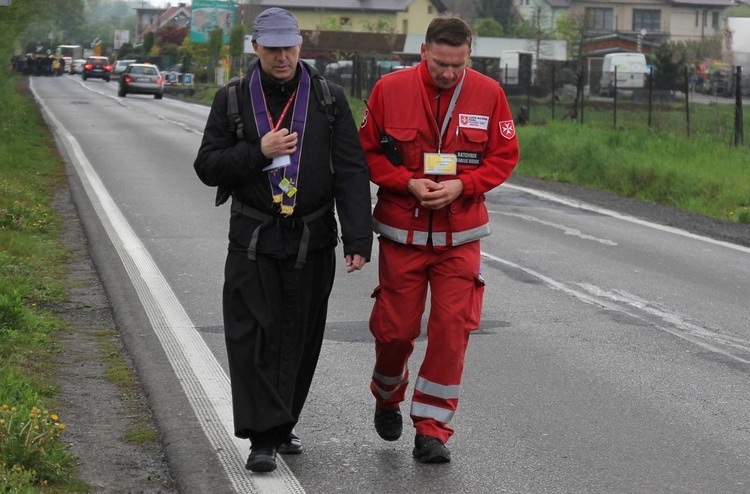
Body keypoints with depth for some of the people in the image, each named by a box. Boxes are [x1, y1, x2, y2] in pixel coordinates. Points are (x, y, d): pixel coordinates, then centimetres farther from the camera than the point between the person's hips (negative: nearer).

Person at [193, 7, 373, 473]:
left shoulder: (330, 99, 2)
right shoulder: (232, 100, 3)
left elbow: (352, 173, -2)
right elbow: (207, 166, 2)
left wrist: (358, 238, -11)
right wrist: (258, 151, -15)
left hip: (313, 241, 1)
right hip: (253, 241, -1)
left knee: (300, 340, 8)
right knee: (254, 337, -8)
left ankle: (283, 425, 24)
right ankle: (263, 438, -6)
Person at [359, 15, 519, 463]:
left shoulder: (488, 93, -3)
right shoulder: (390, 89, -5)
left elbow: (505, 156, 1)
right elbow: (367, 151, 1)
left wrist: (461, 186, -14)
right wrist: (408, 183, -14)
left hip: (460, 235, 0)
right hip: (402, 232, 0)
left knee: (452, 328, -6)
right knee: (396, 328, 6)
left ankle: (432, 430, 5)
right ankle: (388, 397, 38)